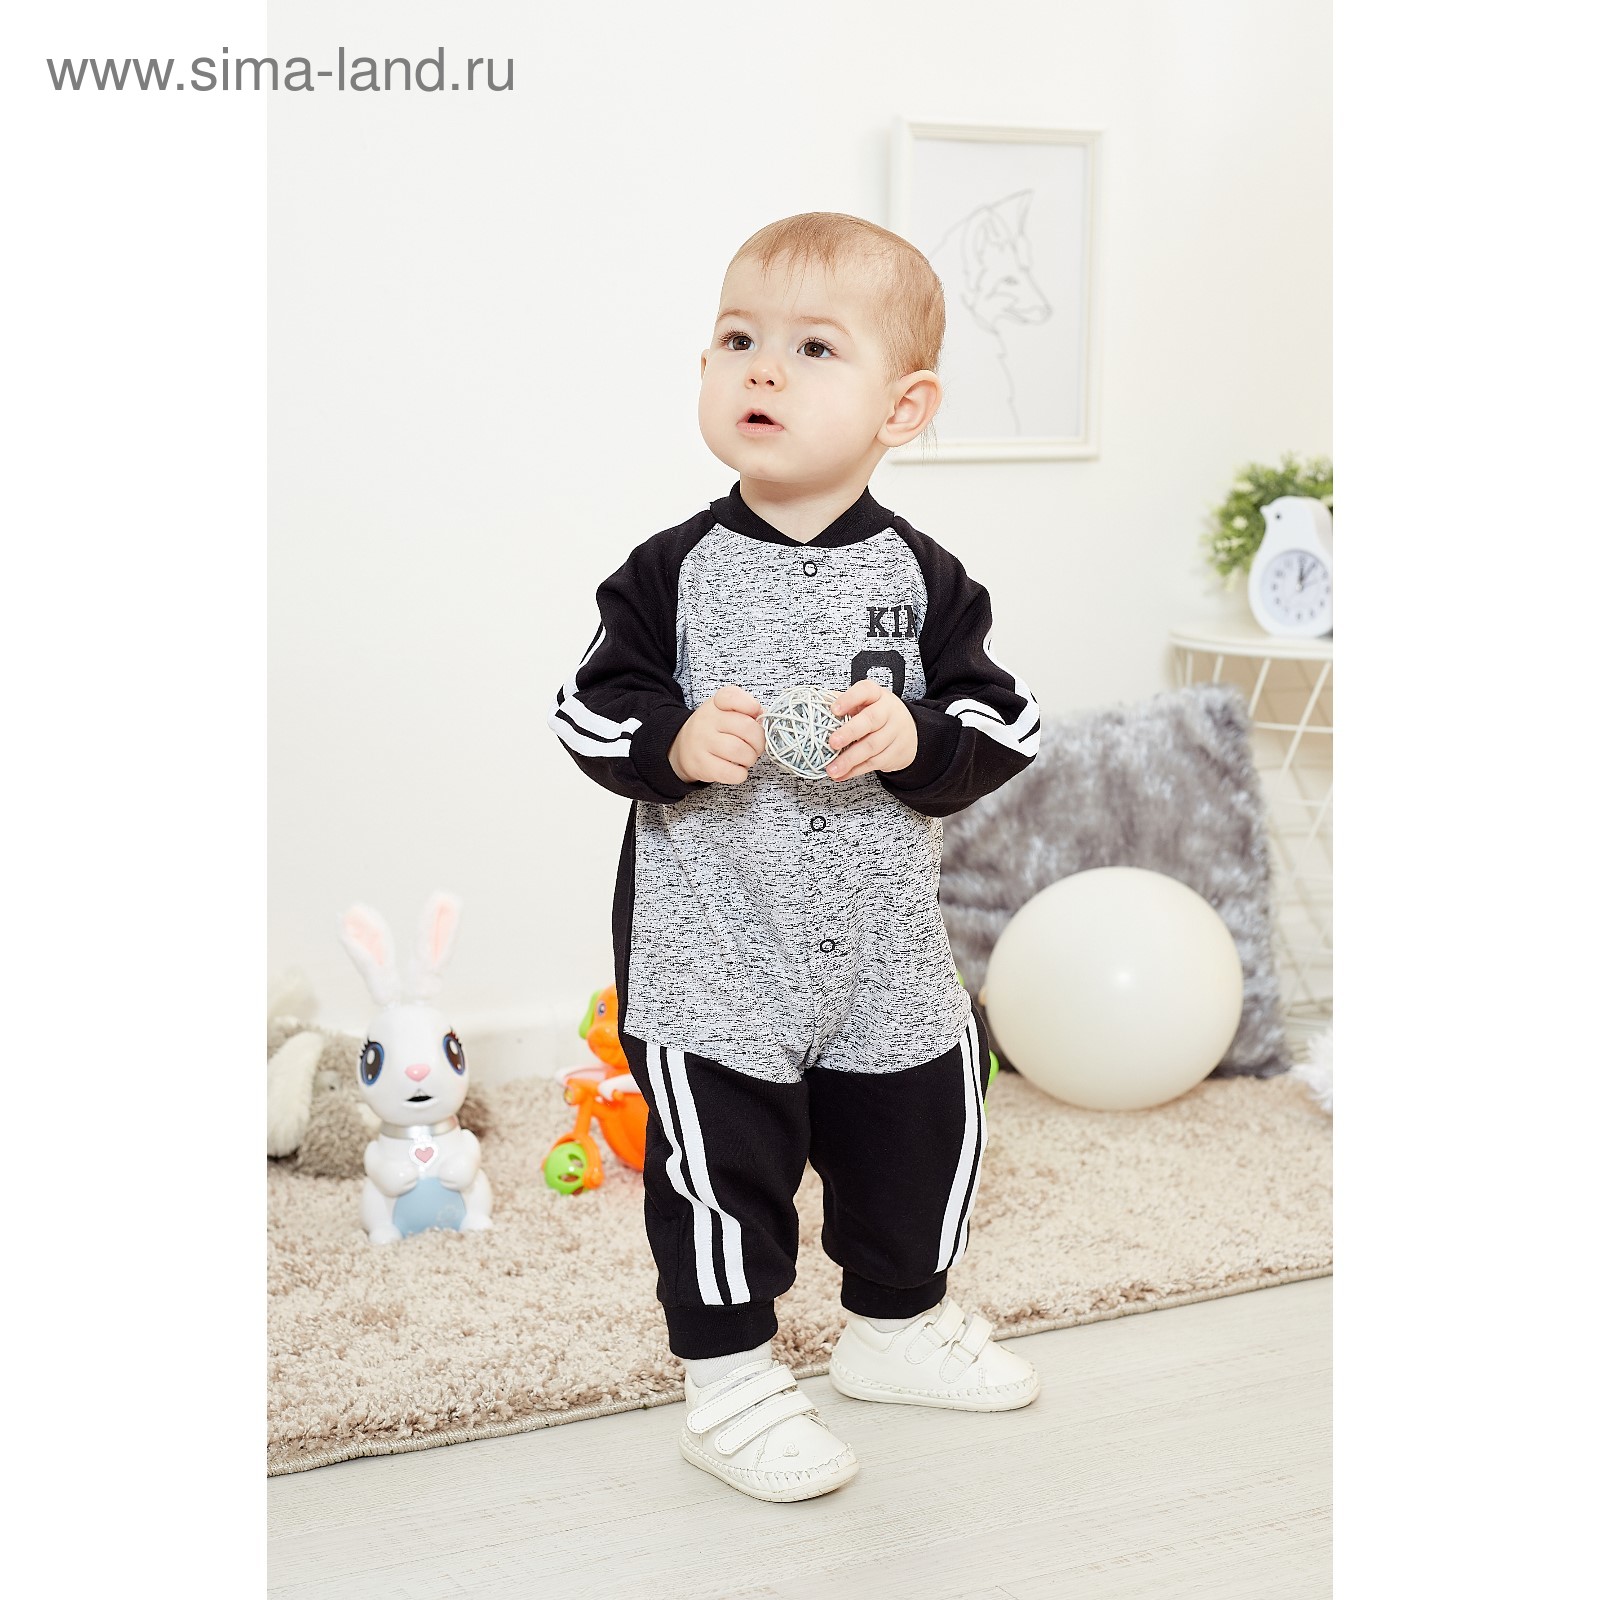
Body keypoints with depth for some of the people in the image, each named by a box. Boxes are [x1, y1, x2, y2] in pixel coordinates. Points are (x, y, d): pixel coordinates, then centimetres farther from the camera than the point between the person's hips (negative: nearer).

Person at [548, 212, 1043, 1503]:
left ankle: (896, 1325, 41)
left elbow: (1004, 721, -1)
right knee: (721, 1164, 1)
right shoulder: (675, 573, -6)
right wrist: (673, 741, -21)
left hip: (888, 949, 3)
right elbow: (591, 710, -2)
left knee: (918, 1141, 16)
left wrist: (916, 738, -20)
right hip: (713, 958, -3)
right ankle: (730, 1384, 19)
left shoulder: (922, 577, -2)